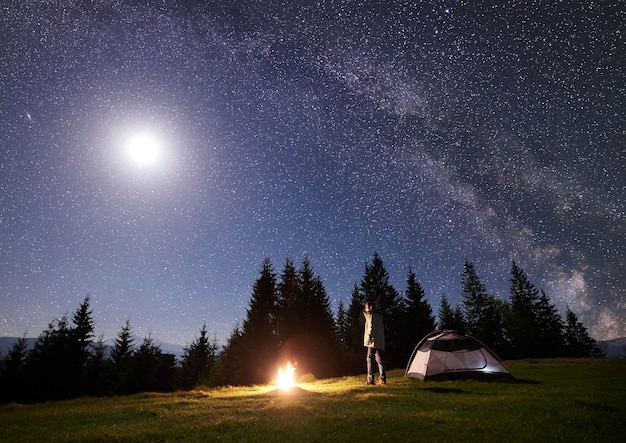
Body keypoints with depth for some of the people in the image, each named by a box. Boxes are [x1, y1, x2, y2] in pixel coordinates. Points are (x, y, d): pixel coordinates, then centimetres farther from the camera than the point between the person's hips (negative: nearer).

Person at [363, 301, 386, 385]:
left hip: (374, 341, -9)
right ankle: (382, 379, 8)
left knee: (370, 359, -5)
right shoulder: (378, 316, 22)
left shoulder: (372, 315, -5)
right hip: (380, 342, 9)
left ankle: (370, 379, -7)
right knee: (379, 359, 9)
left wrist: (369, 336, -22)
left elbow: (371, 326, -18)